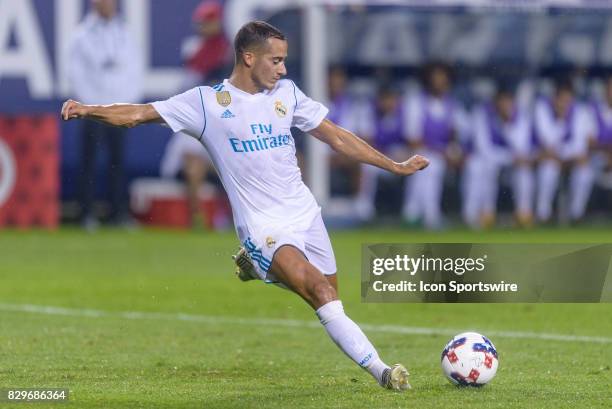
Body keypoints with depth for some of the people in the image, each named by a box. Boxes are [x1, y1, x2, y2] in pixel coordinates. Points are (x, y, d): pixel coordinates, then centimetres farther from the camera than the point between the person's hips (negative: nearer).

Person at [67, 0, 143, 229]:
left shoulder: (123, 34, 12)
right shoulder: (83, 36, -1)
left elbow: (135, 66, 16)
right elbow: (76, 72, -3)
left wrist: (132, 97, 5)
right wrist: (88, 101, -10)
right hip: (94, 107, -4)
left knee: (118, 158, 4)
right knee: (89, 160, -4)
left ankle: (118, 212, 8)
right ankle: (87, 213, -2)